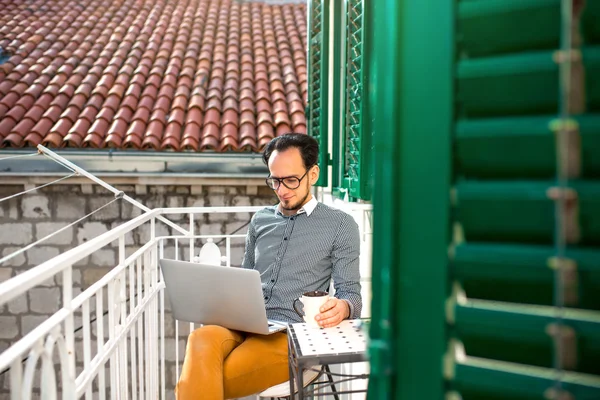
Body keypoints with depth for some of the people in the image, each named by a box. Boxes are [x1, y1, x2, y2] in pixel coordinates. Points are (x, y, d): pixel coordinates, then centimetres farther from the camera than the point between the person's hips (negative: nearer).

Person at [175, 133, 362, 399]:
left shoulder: (340, 225, 5)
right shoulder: (260, 220, 20)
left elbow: (351, 294, 2)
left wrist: (343, 307, -23)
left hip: (290, 333, -4)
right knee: (202, 340, -33)